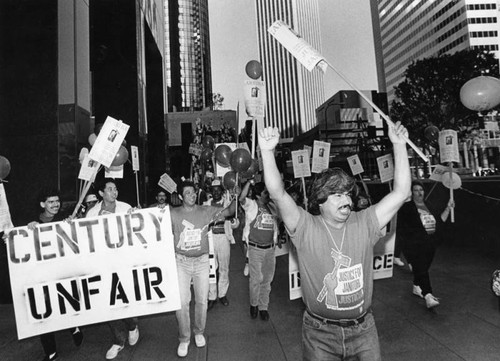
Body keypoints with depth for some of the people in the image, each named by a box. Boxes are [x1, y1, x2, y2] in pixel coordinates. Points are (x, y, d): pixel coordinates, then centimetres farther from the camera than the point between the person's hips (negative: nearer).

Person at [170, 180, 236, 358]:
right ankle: (184, 339, 20)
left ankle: (199, 332, 35)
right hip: (181, 262, -1)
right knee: (181, 301, -2)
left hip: (202, 261, 1)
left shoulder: (206, 211, -2)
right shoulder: (173, 214, -2)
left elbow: (229, 212, -5)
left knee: (202, 300, 11)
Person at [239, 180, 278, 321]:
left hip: (270, 249, 5)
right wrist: (249, 181, -28)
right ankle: (254, 304, 26)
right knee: (256, 279, 3)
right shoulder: (251, 205, -6)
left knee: (267, 279, 11)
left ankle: (263, 307, 26)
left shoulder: (271, 207, 10)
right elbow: (242, 198, -27)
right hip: (255, 249, -5)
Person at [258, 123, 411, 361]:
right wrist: (267, 152, -37)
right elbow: (278, 195, -26)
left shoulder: (364, 224, -4)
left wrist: (399, 145, -14)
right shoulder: (306, 228, -13)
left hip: (363, 329, 3)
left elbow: (401, 192, -8)